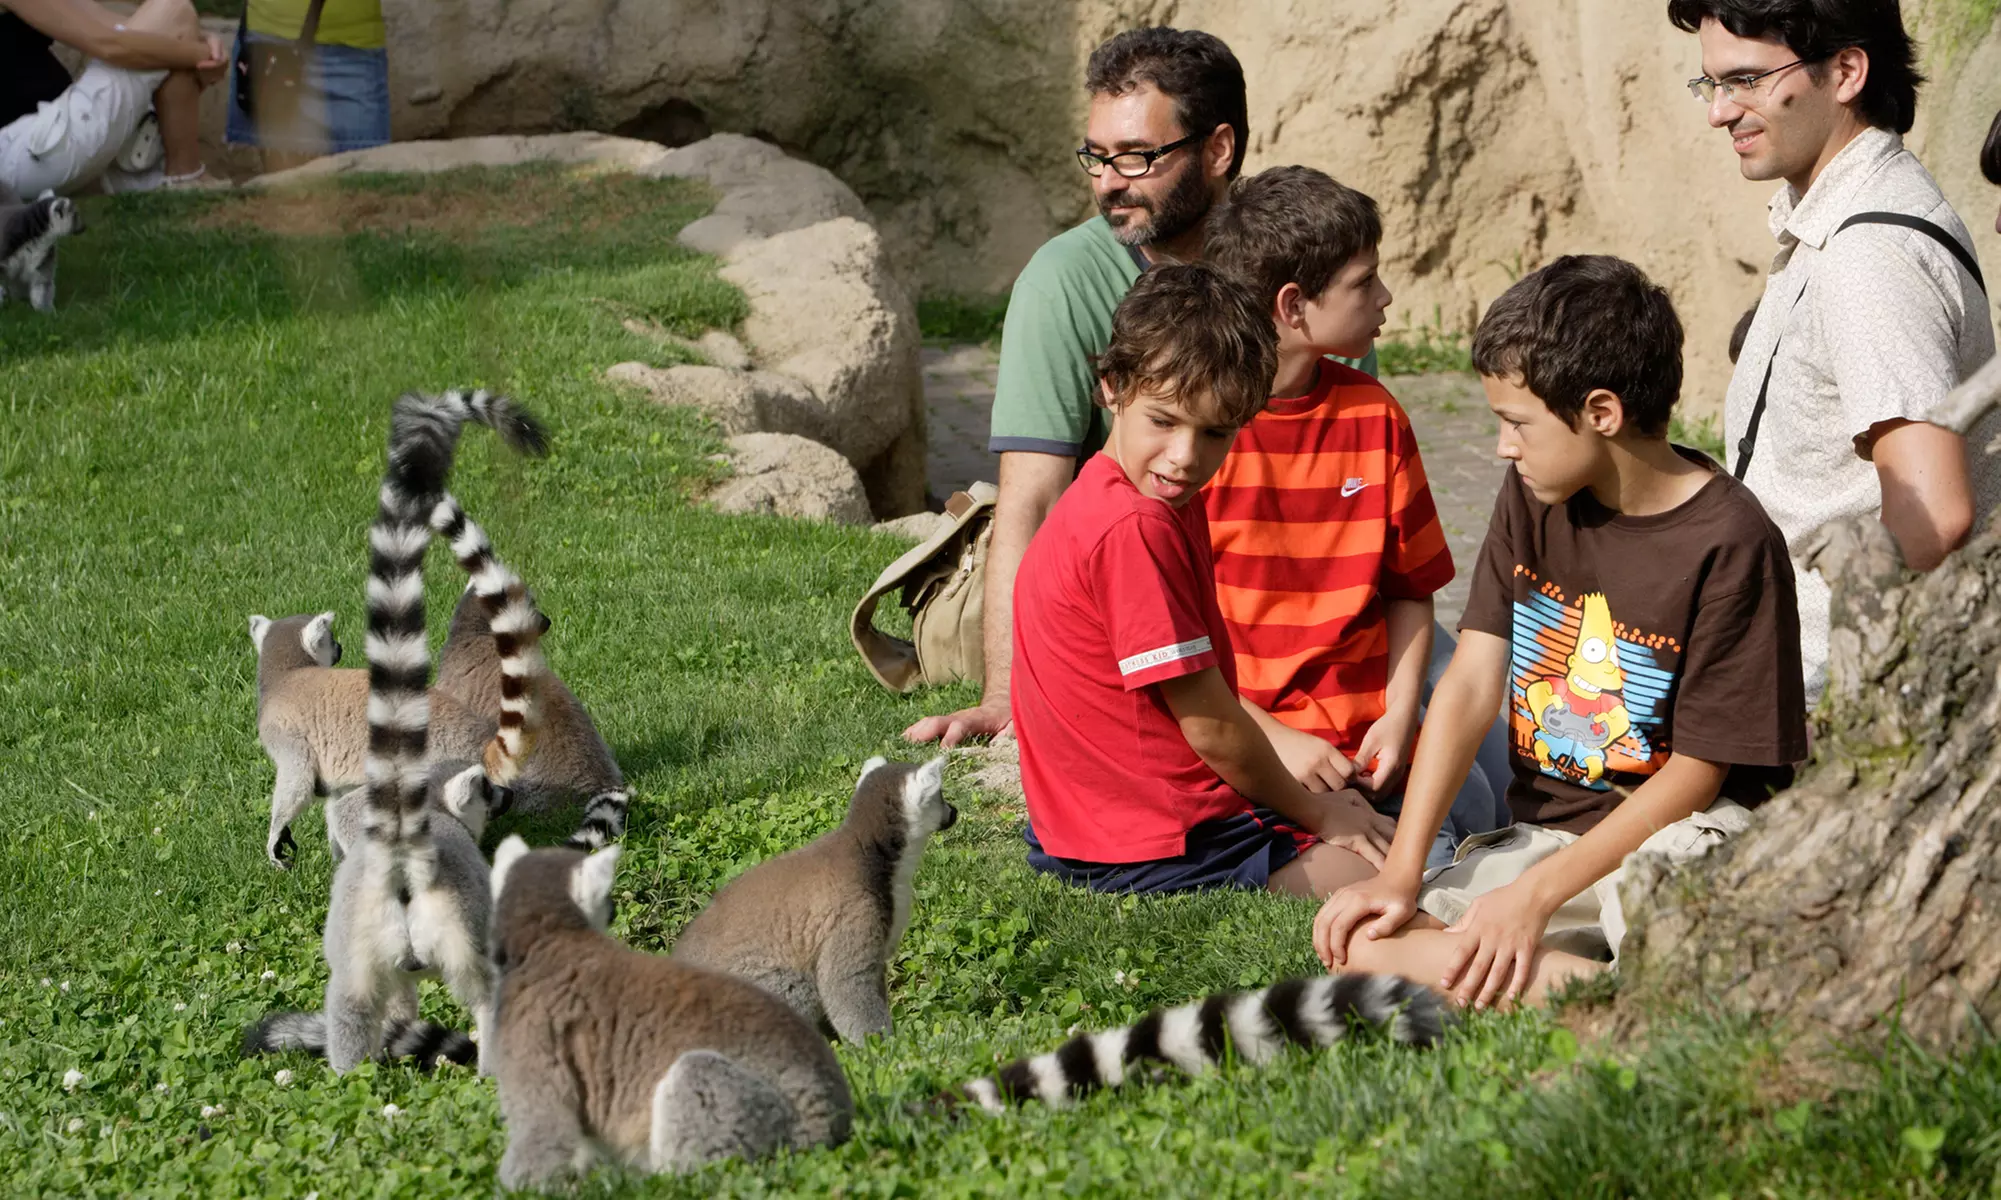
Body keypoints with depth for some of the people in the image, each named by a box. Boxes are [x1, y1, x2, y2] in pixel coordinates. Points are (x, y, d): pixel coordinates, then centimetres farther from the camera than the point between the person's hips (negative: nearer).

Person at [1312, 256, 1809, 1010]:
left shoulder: (1731, 544, -14)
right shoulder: (1532, 497, 5)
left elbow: (1697, 770, -14)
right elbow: (1472, 680, 1)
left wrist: (1537, 893, -20)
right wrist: (1401, 871, -9)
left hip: (1684, 829, -7)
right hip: (1547, 828, 7)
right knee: (1362, 941, -19)